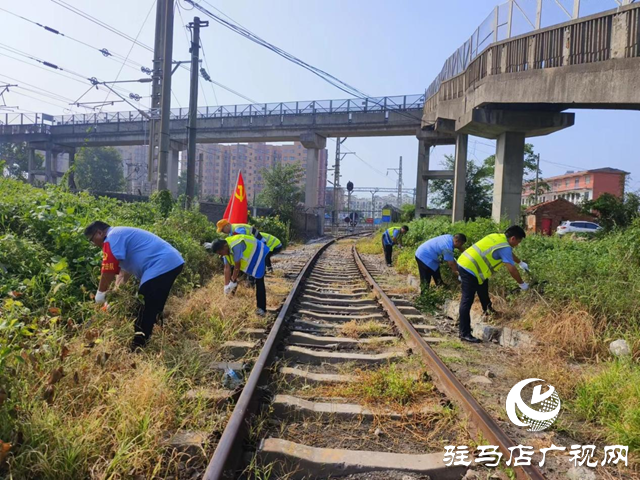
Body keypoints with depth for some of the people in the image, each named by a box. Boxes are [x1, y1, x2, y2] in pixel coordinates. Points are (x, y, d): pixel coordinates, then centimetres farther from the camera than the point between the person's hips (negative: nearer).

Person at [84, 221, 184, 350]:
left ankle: (138, 347, 3)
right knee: (153, 309, 21)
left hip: (161, 266, -11)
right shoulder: (121, 235, 26)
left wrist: (101, 293, 3)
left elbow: (108, 271, -11)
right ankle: (142, 342, 33)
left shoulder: (112, 238, -7)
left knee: (146, 311, -5)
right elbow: (125, 268, 27)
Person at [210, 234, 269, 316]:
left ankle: (261, 309, -14)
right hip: (247, 257, 9)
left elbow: (237, 266, -30)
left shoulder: (235, 246, -37)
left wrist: (233, 282, -19)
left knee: (259, 282, -15)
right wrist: (226, 286, -11)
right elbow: (227, 268, -9)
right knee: (233, 274, 8)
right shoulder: (225, 249, -10)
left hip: (258, 254, -9)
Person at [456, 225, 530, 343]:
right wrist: (522, 284, 2)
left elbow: (509, 254, 35)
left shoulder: (499, 237, 15)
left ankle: (488, 310, 50)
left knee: (483, 285, 28)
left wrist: (521, 263, 46)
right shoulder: (505, 247, -13)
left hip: (465, 262, 10)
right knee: (467, 301, -8)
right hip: (470, 269, -10)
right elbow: (512, 269, -12)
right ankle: (464, 334, -4)